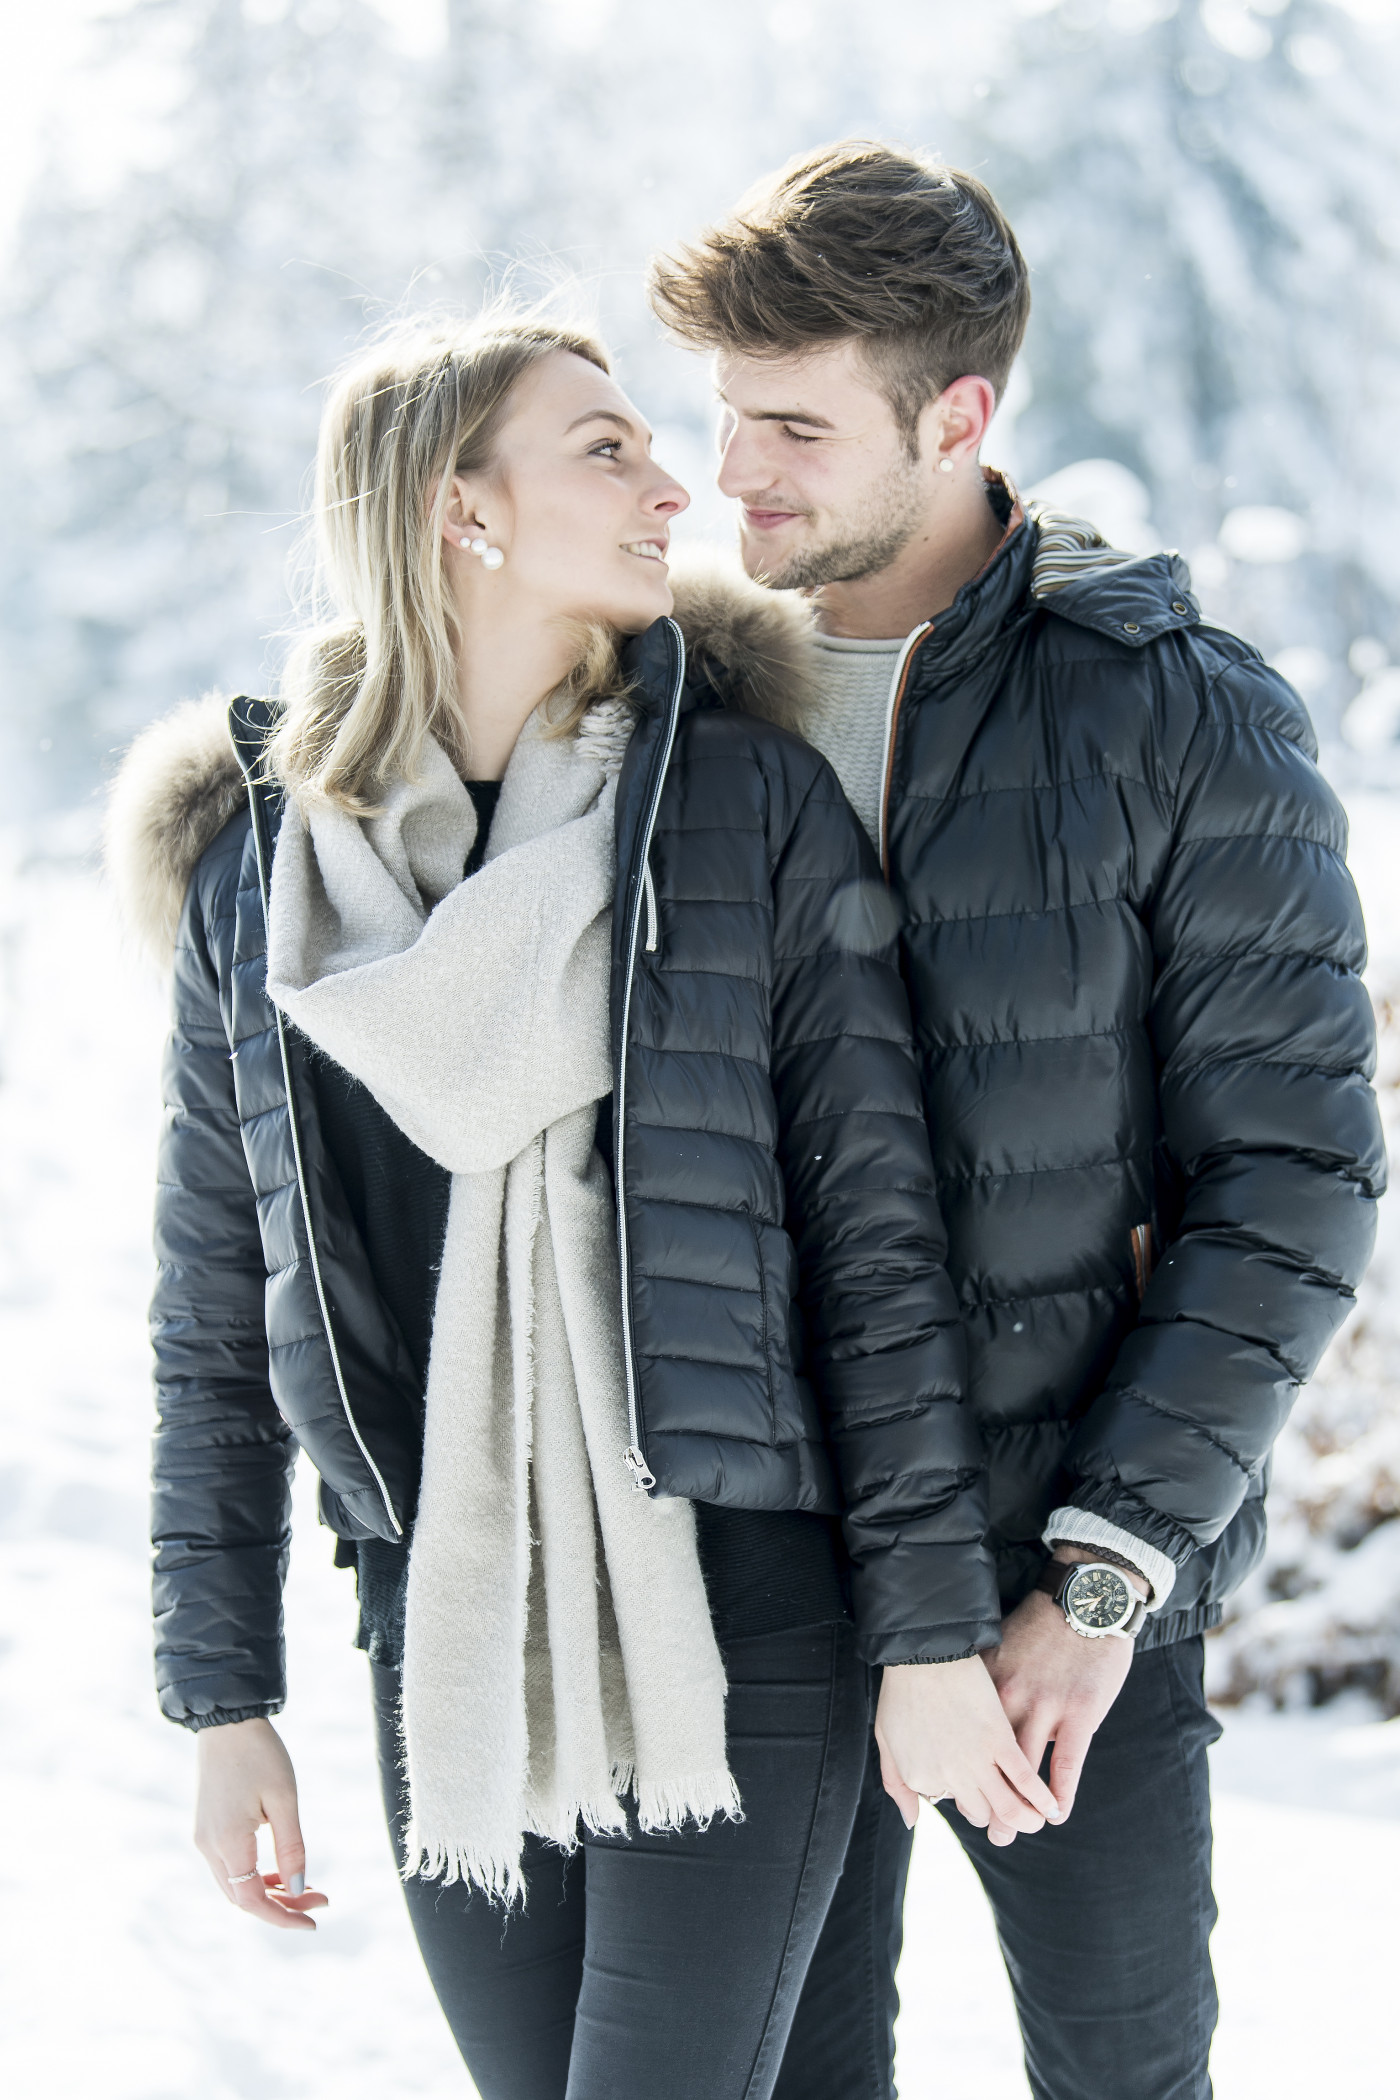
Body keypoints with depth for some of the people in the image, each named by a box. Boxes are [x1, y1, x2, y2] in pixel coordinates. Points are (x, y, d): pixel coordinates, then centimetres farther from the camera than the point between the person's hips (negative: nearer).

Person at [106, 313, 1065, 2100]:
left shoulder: (751, 805, -3)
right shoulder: (258, 865, 2)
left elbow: (875, 1230, -3)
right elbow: (213, 1315, 7)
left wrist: (930, 1633, -6)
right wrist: (224, 1699, 7)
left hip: (735, 1622, -2)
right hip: (445, 1635, 3)